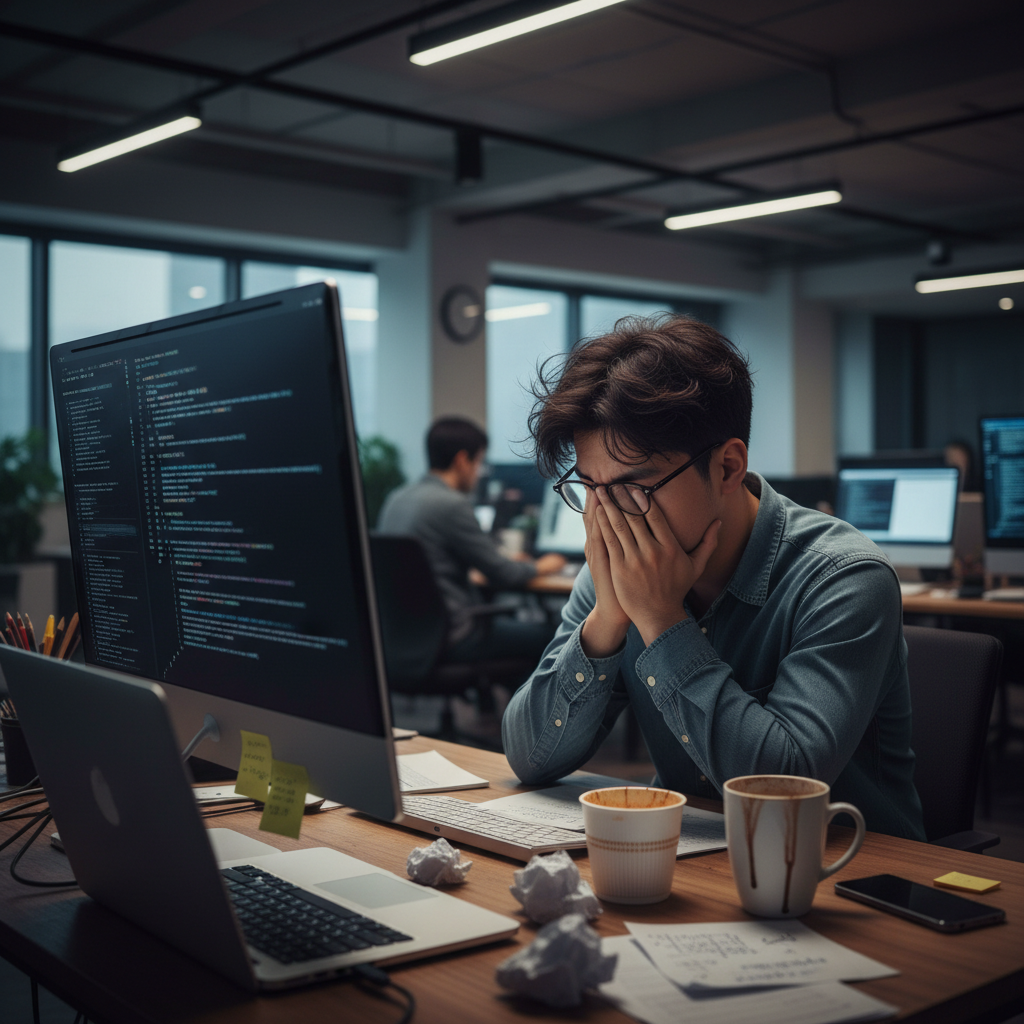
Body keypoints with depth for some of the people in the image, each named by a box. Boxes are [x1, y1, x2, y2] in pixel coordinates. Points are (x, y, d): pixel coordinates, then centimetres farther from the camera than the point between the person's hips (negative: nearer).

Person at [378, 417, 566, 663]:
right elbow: (502, 576, -12)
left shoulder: (396, 498, 8)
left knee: (509, 620, 28)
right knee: (545, 636, 4)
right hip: (449, 637, -9)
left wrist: (506, 563, 27)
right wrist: (539, 568, 9)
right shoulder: (452, 504, -19)